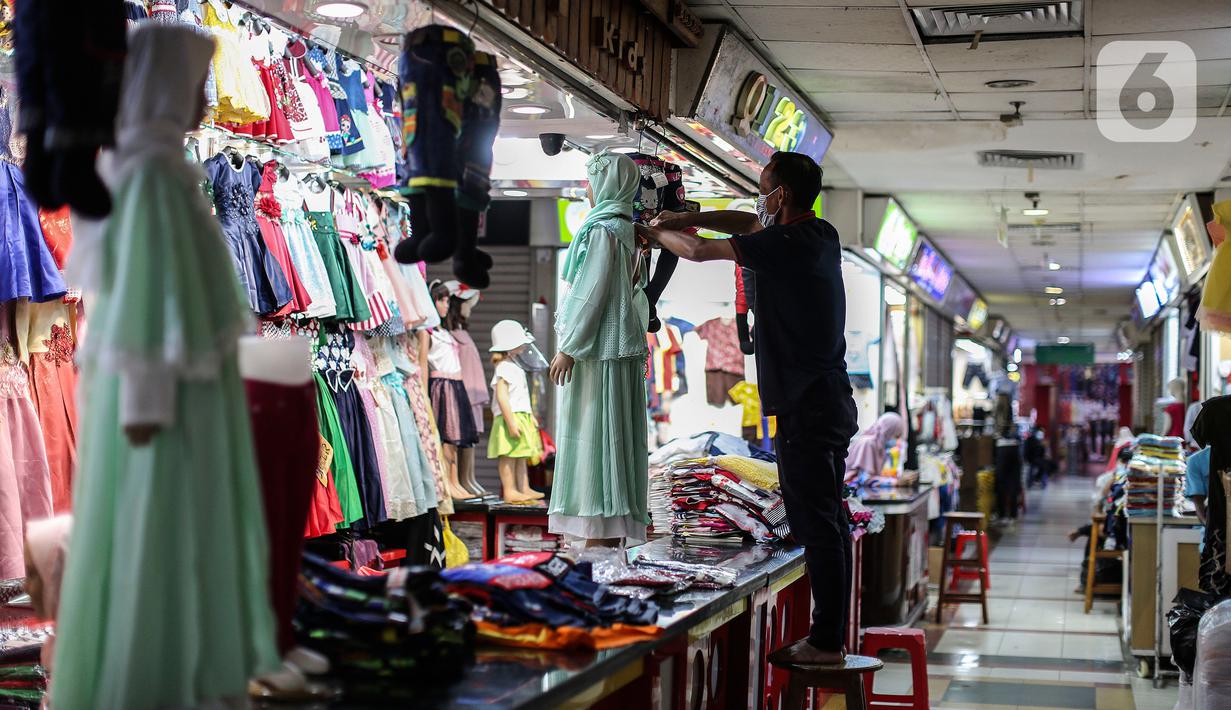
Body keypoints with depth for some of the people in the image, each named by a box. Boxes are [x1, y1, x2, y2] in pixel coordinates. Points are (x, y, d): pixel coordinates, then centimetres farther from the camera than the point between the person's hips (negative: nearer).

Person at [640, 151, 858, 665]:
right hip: (831, 397, 9)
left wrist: (656, 233, 13)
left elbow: (698, 252, -7)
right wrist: (687, 217, 19)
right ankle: (831, 635, 19)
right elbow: (752, 223, 26)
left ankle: (824, 642, -3)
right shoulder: (822, 234, 11)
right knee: (828, 521, 12)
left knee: (815, 524, -6)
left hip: (806, 406, -9)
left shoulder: (783, 245, -15)